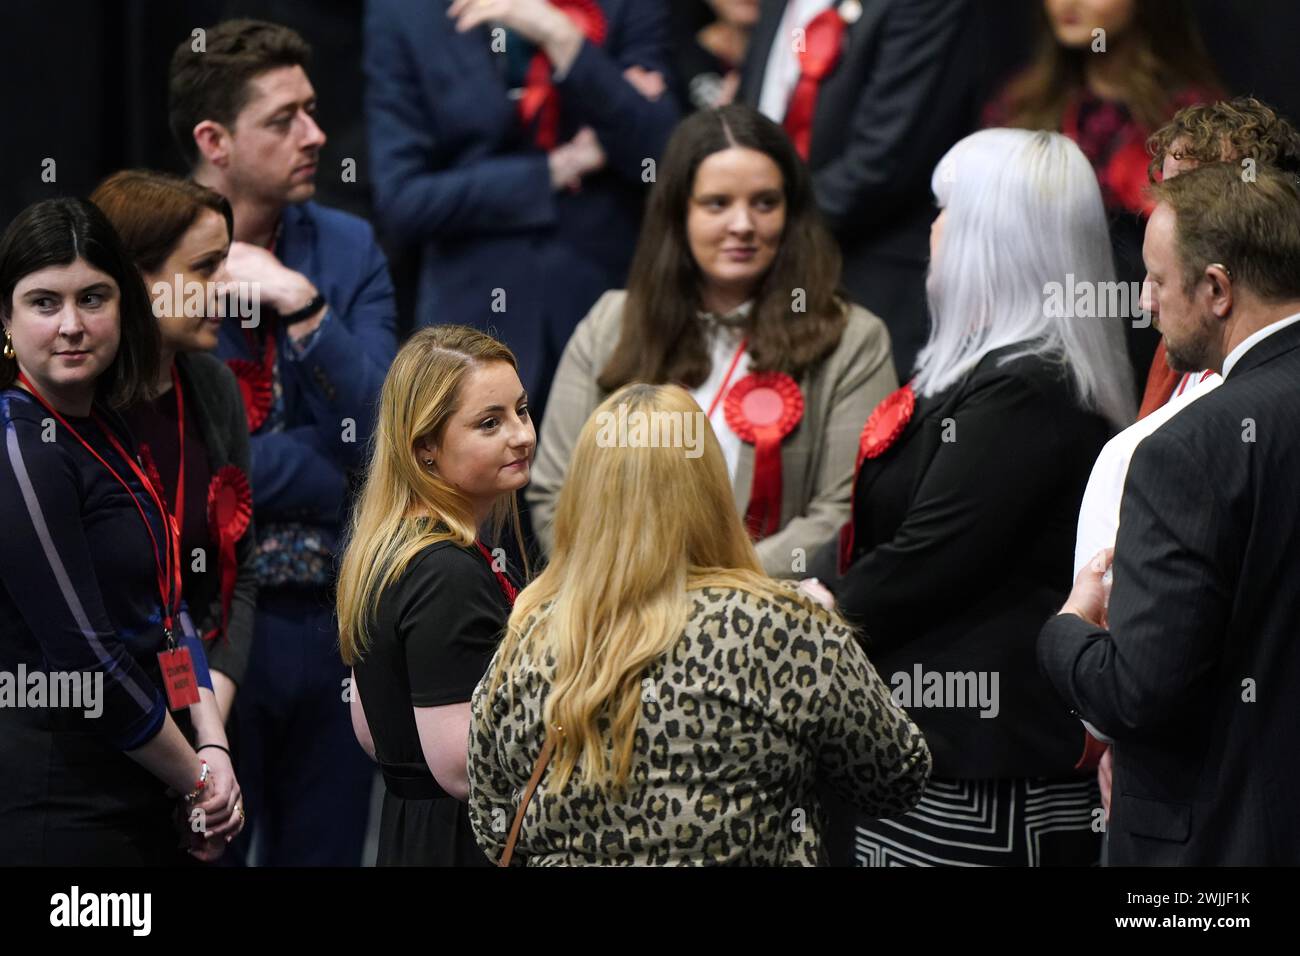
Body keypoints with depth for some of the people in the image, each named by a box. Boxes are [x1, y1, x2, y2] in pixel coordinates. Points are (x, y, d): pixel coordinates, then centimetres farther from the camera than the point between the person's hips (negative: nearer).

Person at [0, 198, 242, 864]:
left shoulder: (102, 434, 11)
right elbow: (89, 656, -19)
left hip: (139, 799, 9)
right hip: (56, 804, -9)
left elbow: (164, 610, 11)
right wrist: (197, 782, -10)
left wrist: (213, 748, -3)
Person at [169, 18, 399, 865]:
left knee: (326, 849, 12)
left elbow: (380, 430, -5)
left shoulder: (349, 249, 5)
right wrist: (340, 467, -10)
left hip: (336, 614, 4)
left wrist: (300, 305, -16)